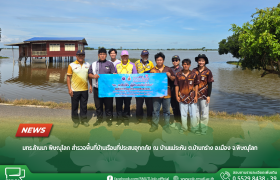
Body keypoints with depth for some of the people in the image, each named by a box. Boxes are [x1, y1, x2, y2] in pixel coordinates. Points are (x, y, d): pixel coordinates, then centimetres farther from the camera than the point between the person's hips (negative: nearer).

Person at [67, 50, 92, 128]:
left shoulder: (87, 65, 5)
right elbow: (68, 77, -4)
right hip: (74, 90, -2)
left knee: (84, 106, 12)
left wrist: (90, 86, 6)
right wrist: (69, 89, -8)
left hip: (85, 89, 2)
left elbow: (89, 76, 13)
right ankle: (75, 121, 21)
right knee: (74, 106, 8)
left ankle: (84, 120, 25)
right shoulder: (72, 65, -4)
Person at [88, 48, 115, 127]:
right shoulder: (93, 64, 13)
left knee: (108, 105, 3)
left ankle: (109, 119, 15)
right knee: (98, 105, 10)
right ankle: (99, 119, 23)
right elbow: (89, 74, 11)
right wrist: (93, 76, -10)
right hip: (97, 88, 2)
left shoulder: (110, 64, 6)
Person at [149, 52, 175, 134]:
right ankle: (154, 125, 24)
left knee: (167, 111, 9)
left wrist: (170, 76, -11)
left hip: (166, 93, 1)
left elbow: (174, 79, 8)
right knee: (155, 110, 10)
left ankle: (166, 126, 22)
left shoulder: (168, 69, 4)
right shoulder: (152, 70, 2)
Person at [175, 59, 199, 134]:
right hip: (182, 97, 0)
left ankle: (194, 128, 21)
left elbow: (196, 85, 3)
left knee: (193, 114, 6)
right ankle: (184, 128, 25)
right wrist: (177, 96, -1)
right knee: (183, 114, 11)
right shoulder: (178, 75, -1)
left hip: (192, 97, 0)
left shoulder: (194, 74, -2)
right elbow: (176, 86, 3)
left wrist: (196, 96, 0)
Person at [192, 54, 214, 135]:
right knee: (196, 111, 12)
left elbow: (210, 85, -3)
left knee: (204, 112, 3)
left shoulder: (208, 72, -3)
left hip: (204, 95, -3)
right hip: (195, 95, 3)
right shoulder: (194, 71, 4)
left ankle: (204, 128, 13)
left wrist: (208, 95, -7)